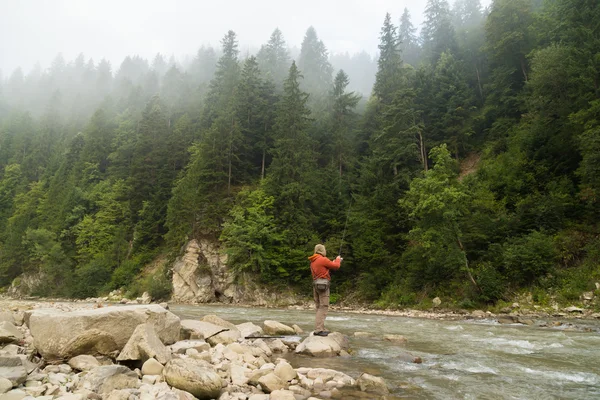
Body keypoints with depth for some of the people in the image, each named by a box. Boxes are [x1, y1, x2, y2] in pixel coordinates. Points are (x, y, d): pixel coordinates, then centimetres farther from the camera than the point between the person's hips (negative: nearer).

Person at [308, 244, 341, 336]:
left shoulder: (313, 261, 17)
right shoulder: (323, 259, -10)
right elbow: (336, 266, -4)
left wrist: (335, 262, 30)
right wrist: (338, 259, 17)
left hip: (316, 285, 9)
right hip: (323, 285, -9)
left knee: (319, 308, 13)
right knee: (323, 307, -9)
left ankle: (321, 328, 15)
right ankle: (318, 330, -14)